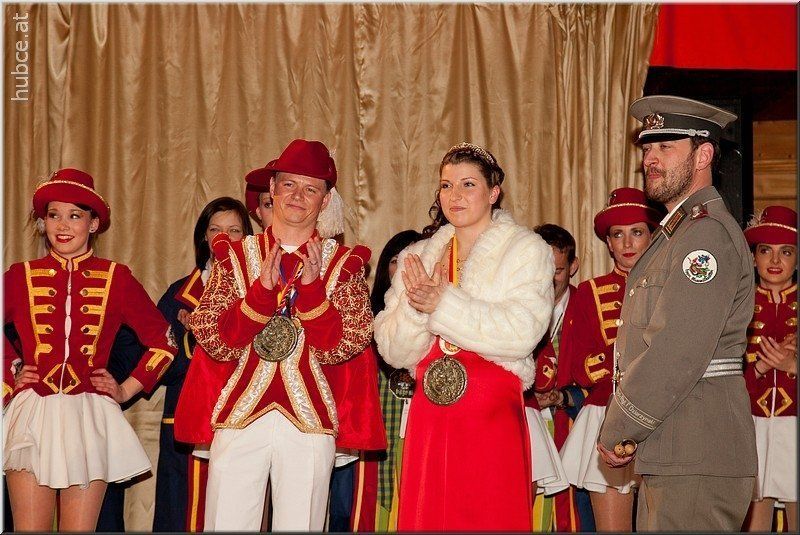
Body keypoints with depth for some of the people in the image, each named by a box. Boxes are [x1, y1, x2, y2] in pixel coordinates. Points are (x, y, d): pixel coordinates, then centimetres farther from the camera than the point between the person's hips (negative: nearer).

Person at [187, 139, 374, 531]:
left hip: (309, 423, 0)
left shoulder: (342, 264, 7)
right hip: (239, 418, 0)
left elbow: (339, 348, -3)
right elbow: (215, 343, -1)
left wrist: (312, 286, -12)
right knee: (227, 524, -1)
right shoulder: (235, 257, 8)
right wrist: (263, 289, -12)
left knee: (299, 526, 2)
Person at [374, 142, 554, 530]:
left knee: (489, 519, -2)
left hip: (492, 415, -4)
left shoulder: (526, 250, 2)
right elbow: (392, 351, 7)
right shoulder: (418, 257, 14)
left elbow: (522, 333, -14)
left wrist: (442, 302, -15)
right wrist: (415, 307, -12)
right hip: (429, 416, 4)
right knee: (426, 520, 4)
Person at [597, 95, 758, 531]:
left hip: (697, 463, -10)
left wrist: (618, 432, -11)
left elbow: (676, 353, -20)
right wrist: (623, 428, 9)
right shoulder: (677, 232, 20)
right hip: (668, 457, 10)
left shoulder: (708, 234, -13)